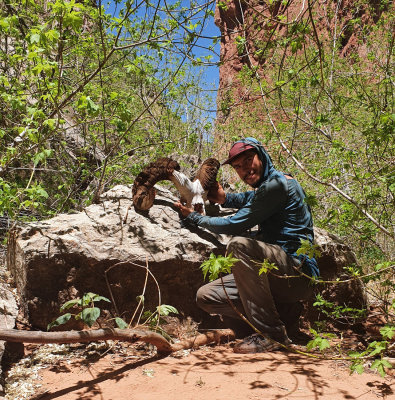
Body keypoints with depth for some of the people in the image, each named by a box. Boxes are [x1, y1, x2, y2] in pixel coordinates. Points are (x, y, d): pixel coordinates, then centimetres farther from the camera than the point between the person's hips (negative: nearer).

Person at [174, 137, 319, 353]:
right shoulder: (267, 186, 15)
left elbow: (236, 225, -14)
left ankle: (273, 333, -23)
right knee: (206, 296, 2)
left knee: (239, 244, -34)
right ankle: (284, 313, 4)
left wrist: (194, 217, 1)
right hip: (277, 273, 9)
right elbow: (249, 198, 38)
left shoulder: (277, 184, -14)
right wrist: (224, 198, 16)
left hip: (298, 273, -9)